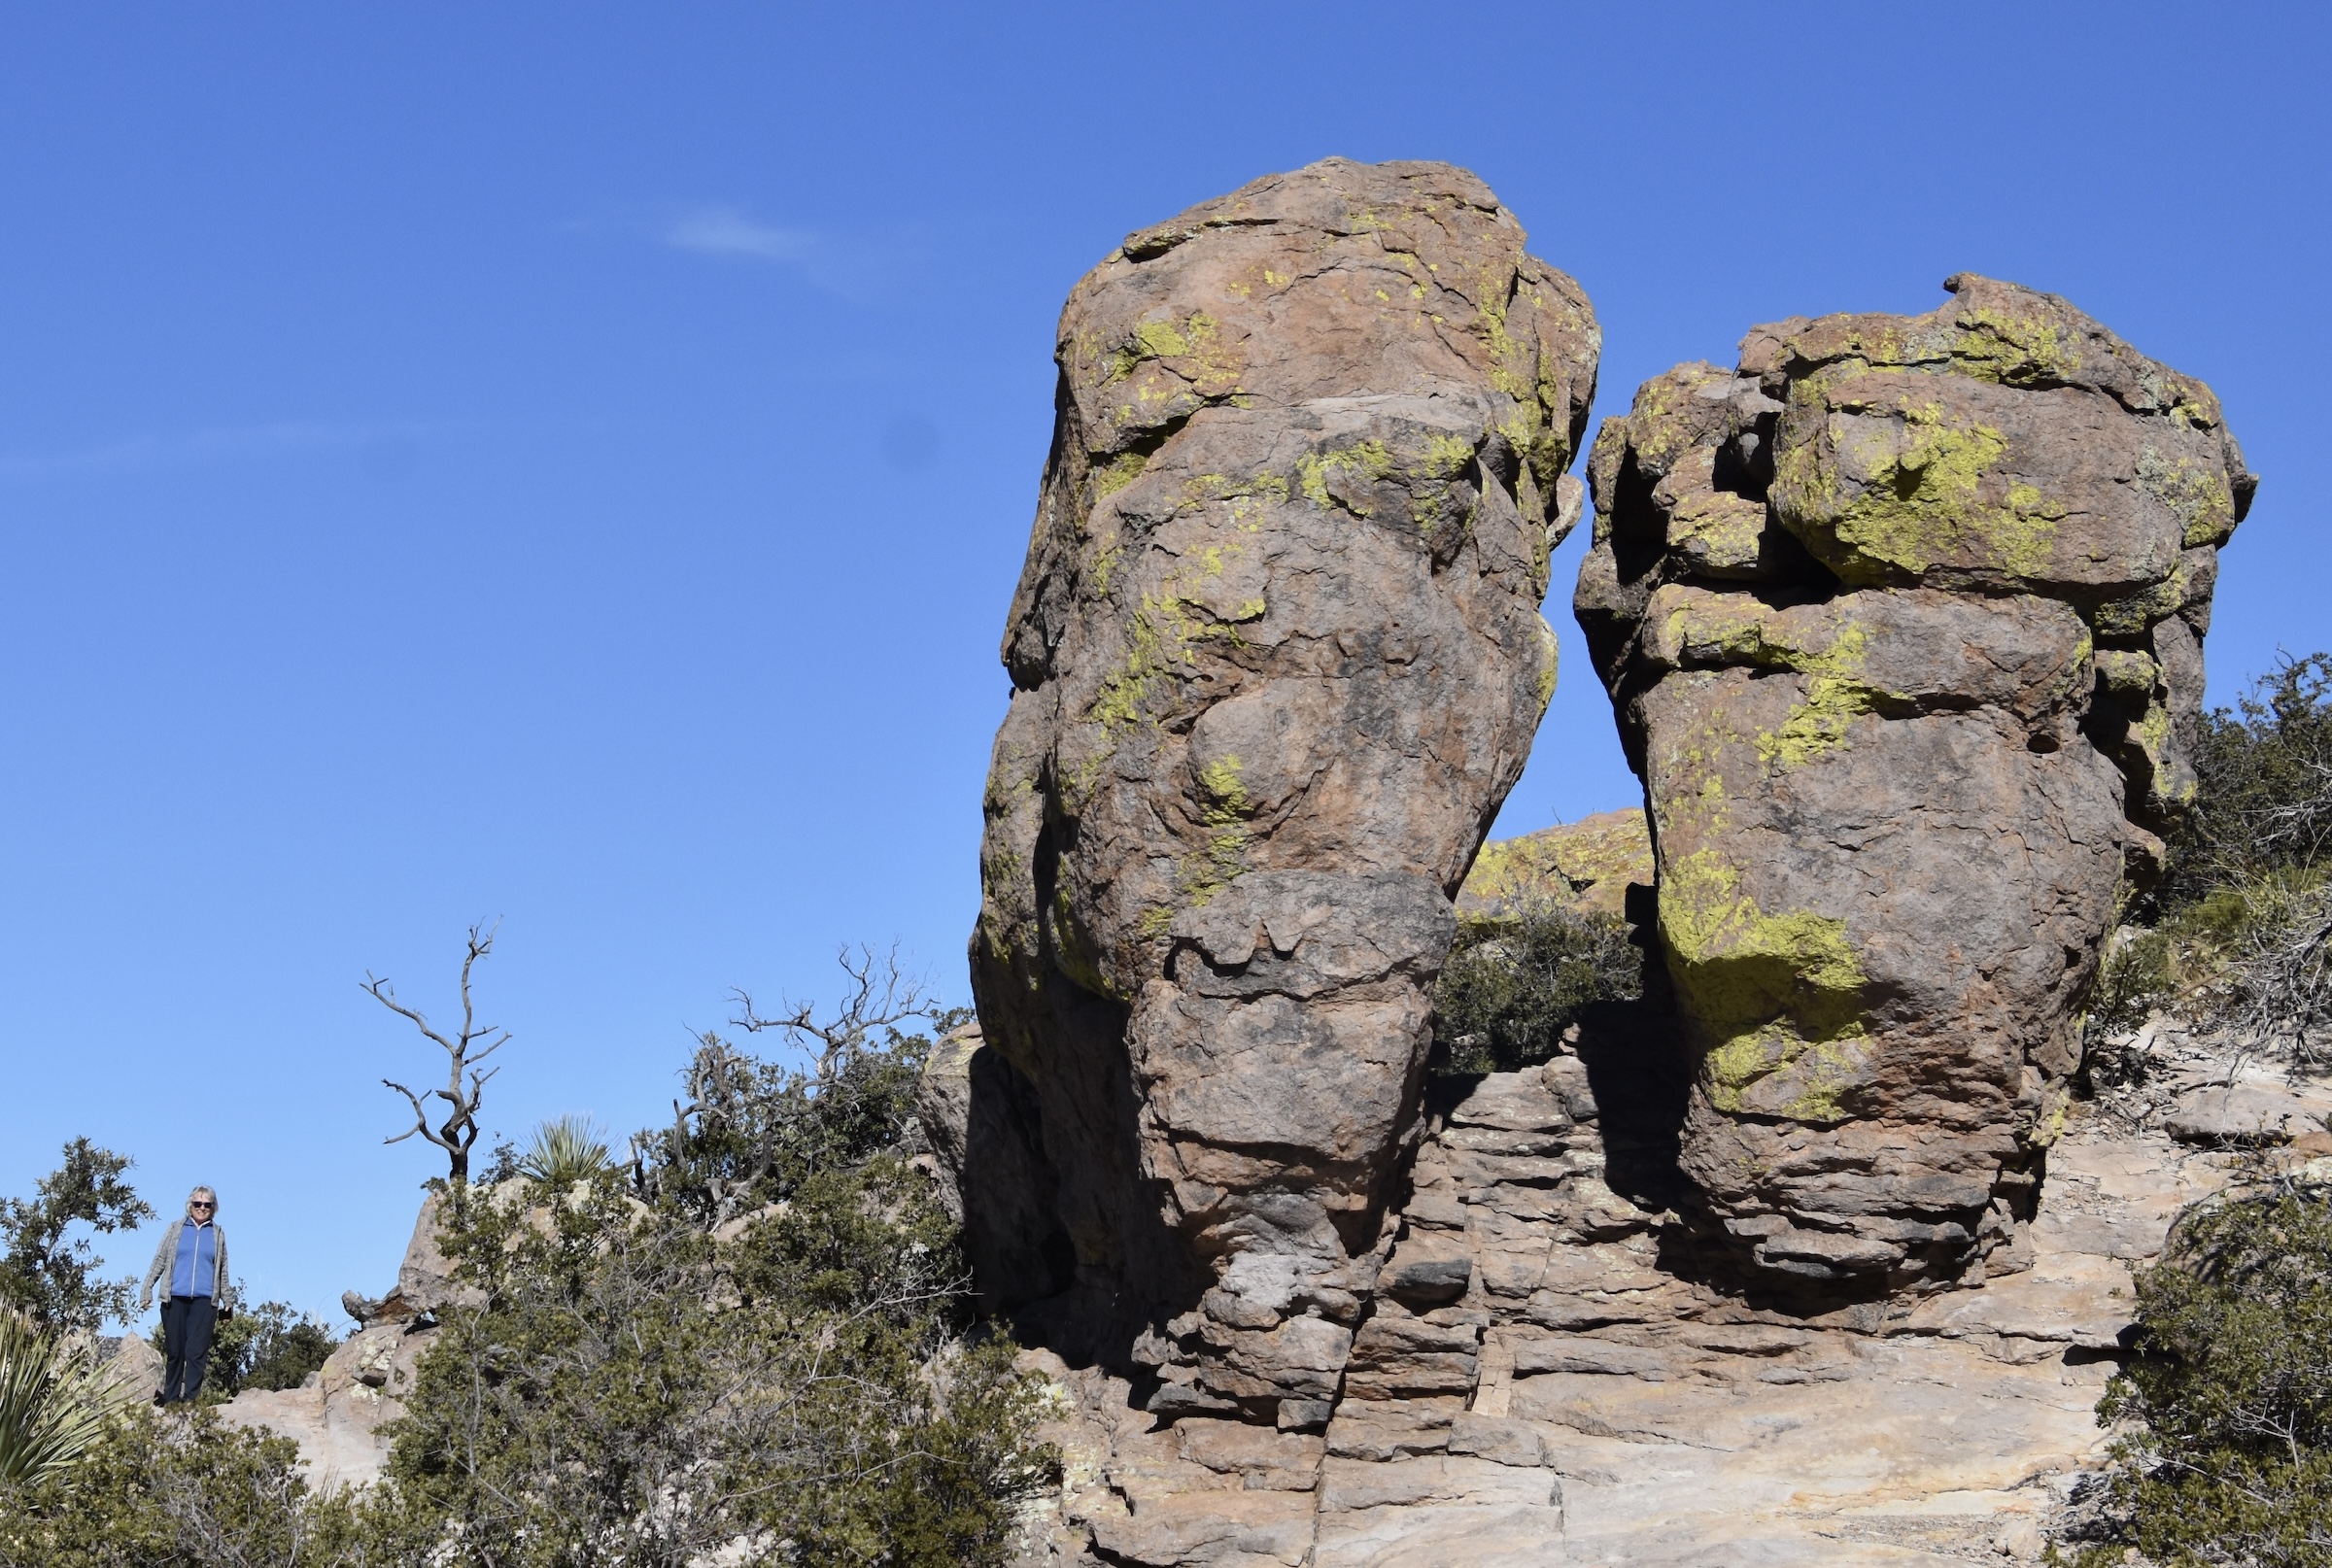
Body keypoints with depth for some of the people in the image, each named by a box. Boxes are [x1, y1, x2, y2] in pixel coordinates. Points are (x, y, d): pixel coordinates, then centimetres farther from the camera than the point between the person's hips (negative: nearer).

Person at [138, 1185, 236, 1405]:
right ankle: (170, 1398, 10)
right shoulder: (176, 1230, 10)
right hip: (175, 1298, 0)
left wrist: (228, 1301, 17)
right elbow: (159, 1261, 10)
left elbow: (223, 1271, 18)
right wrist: (147, 1290, 2)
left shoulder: (218, 1235, 13)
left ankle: (191, 1398, -9)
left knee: (197, 1351, -9)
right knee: (174, 1350, 2)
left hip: (205, 1300, 0)